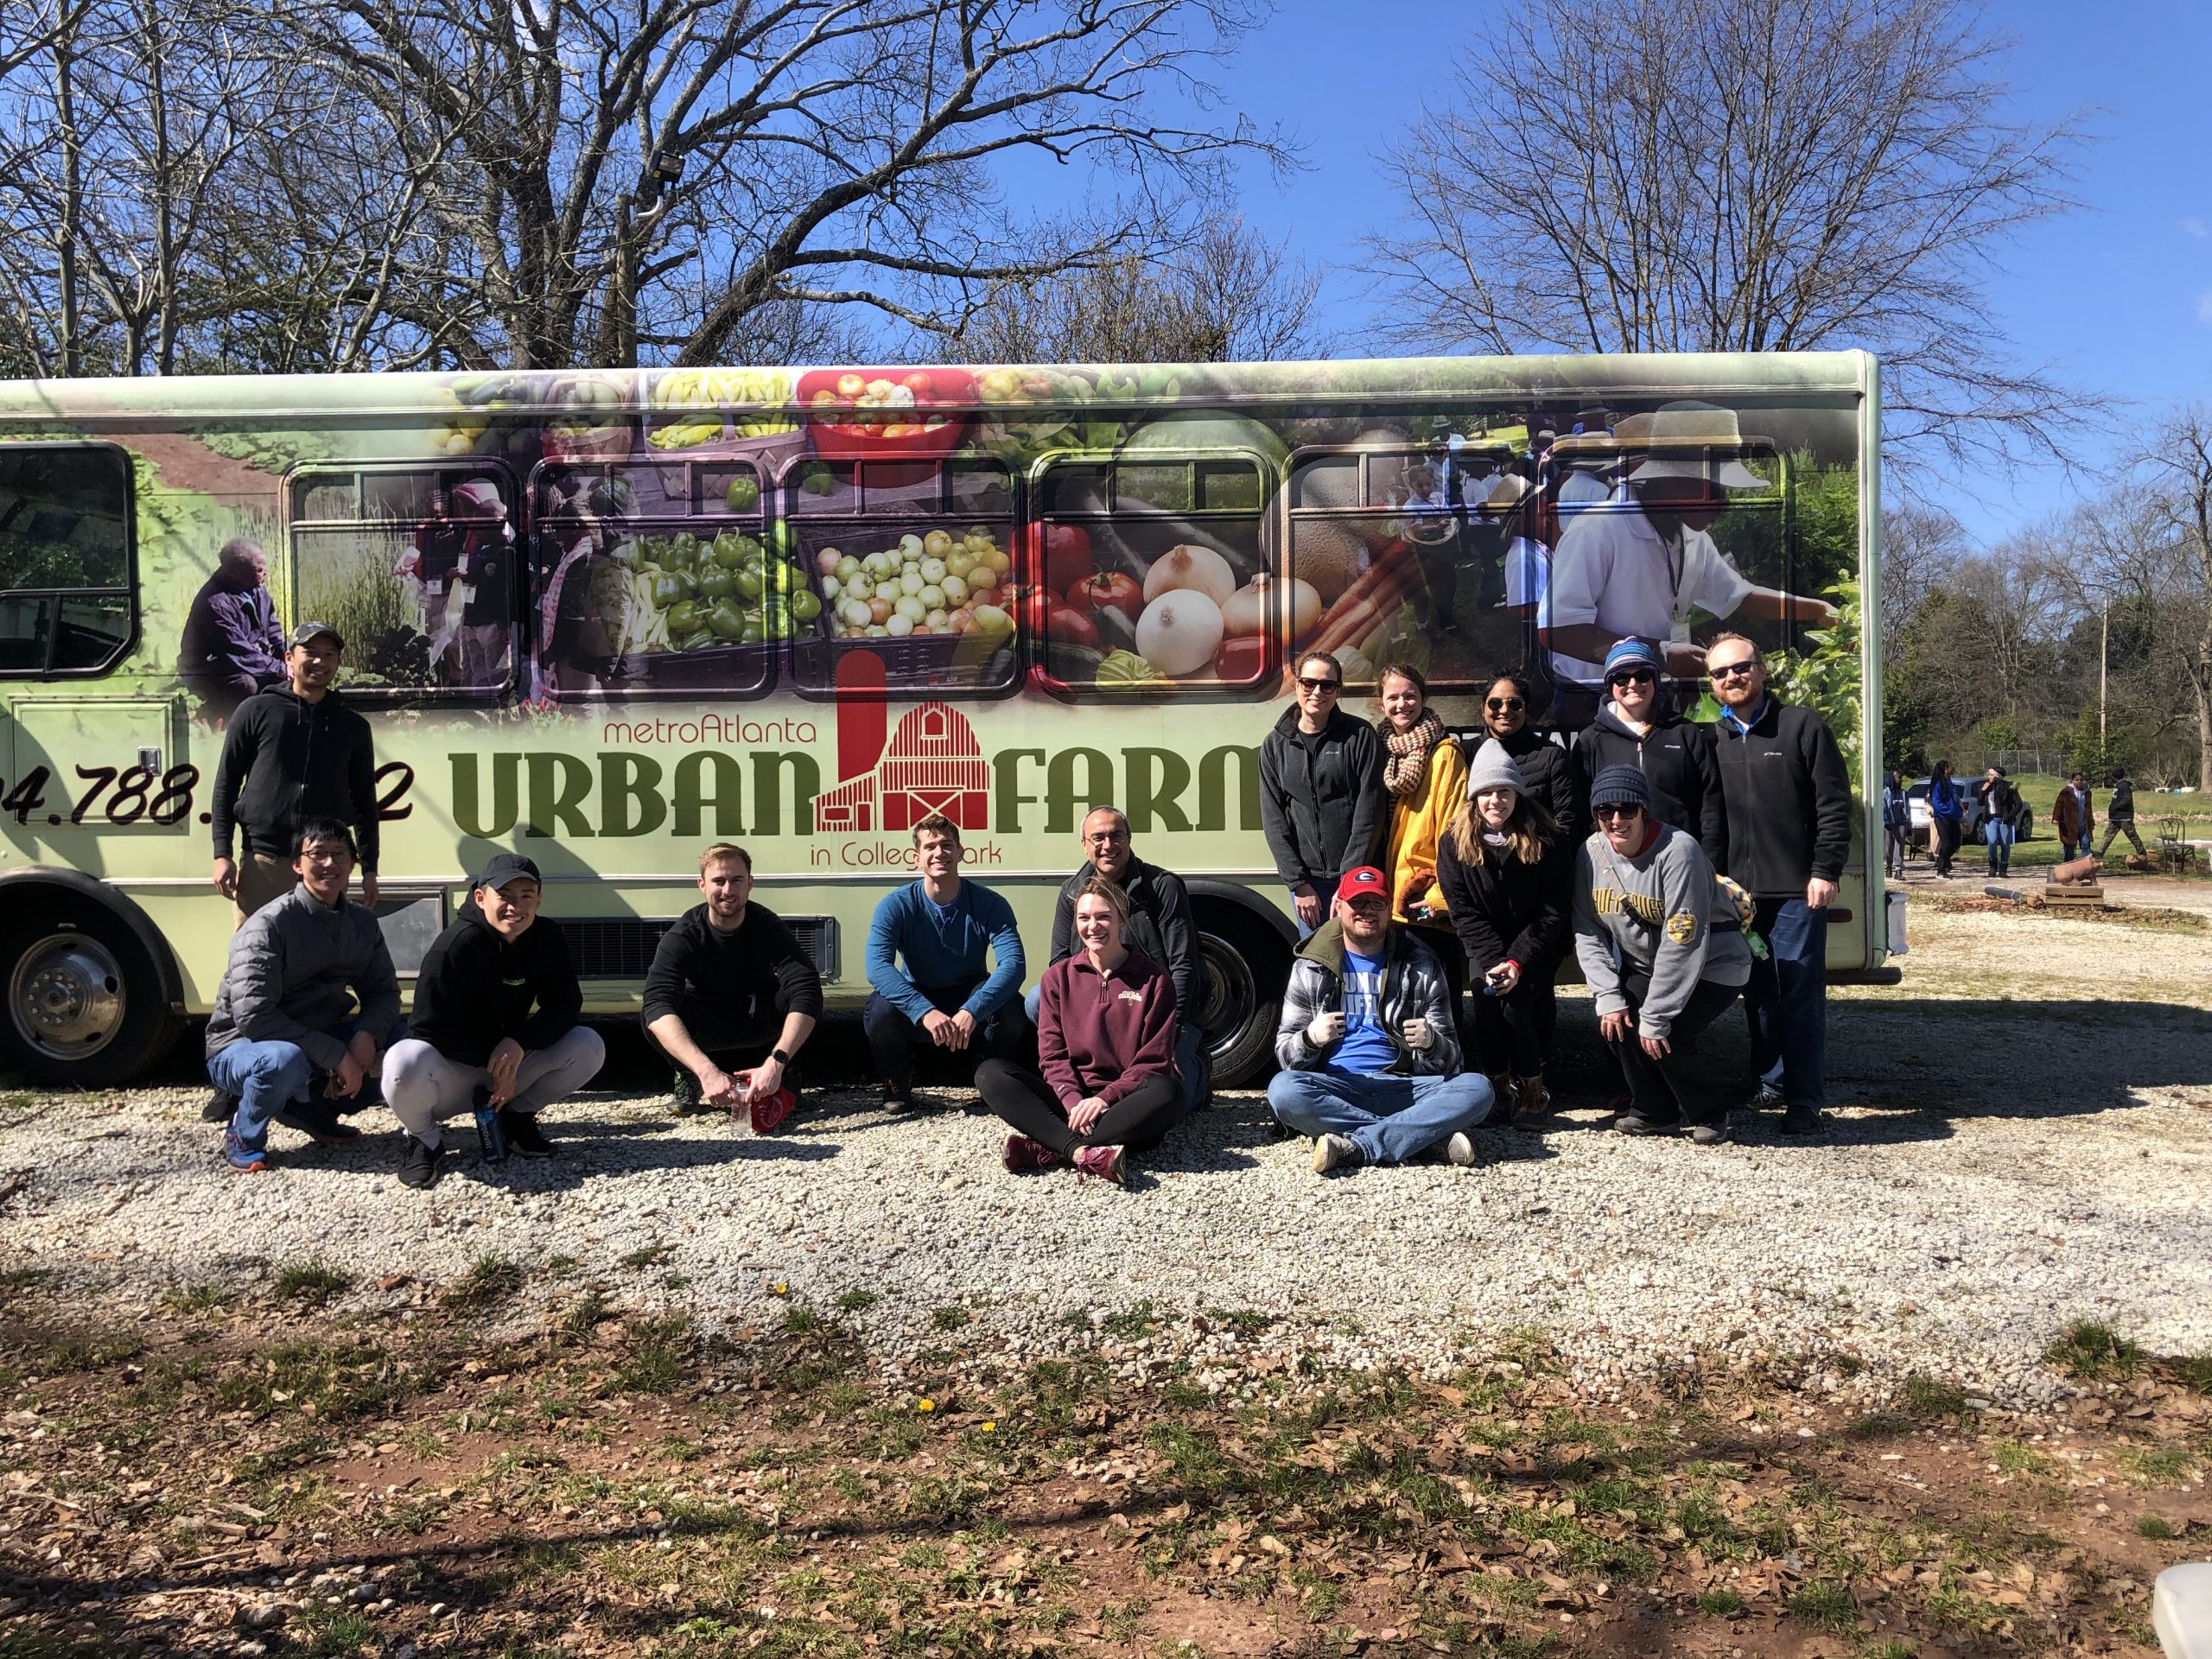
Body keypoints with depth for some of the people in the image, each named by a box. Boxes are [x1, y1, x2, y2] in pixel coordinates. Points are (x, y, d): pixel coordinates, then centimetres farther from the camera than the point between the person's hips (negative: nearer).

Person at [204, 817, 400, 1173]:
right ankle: (242, 1137, -7)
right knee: (285, 1059, -39)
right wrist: (335, 1055, -30)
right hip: (240, 1047, -6)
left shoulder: (362, 924, 1)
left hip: (319, 1038, 6)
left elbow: (384, 991, 0)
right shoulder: (269, 925, -20)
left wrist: (366, 1036, -24)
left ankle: (314, 1108, 6)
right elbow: (253, 1015, -28)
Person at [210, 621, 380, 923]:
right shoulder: (256, 711, 7)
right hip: (262, 862, -1)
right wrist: (222, 854, -1)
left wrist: (370, 869, 9)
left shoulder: (353, 726, 13)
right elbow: (226, 785, 7)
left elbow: (364, 802, 15)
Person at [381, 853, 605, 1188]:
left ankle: (516, 1117, 8)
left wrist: (519, 1043, -24)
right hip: (451, 1073, -5)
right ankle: (425, 1139, -5)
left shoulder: (548, 938, -5)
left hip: (507, 1069, 5)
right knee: (405, 1062, -39)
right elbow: (431, 1029, -20)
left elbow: (565, 1006, -6)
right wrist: (495, 1061, -19)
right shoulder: (454, 946, -21)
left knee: (589, 1046, -16)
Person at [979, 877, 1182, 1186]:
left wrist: (1105, 1098, -19)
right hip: (1069, 1099, 2)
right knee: (989, 1073, -21)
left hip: (1123, 1103, -2)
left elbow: (1154, 1061, -3)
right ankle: (1083, 1152, -39)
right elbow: (1052, 1054, 2)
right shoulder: (1058, 977, 10)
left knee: (1168, 1091, -35)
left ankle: (1048, 1149, -35)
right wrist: (1072, 1100, -17)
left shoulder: (1154, 980, 2)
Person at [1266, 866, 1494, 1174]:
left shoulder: (1420, 965, 10)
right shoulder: (1310, 967, 9)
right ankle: (1425, 1134, -27)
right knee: (1282, 1089, -32)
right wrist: (1310, 1038, -18)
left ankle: (1353, 1148, -31)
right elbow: (1285, 1052, 6)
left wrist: (1431, 1043, -17)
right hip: (1337, 1088, -1)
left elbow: (1450, 1058, 8)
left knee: (1477, 1089, -26)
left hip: (1403, 1087, 1)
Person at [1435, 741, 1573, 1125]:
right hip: (1484, 946, 2)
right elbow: (1465, 913, -6)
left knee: (1515, 1002, -24)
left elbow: (1552, 911, -10)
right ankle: (1497, 1085, -9)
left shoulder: (1548, 842, -11)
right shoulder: (1455, 843, -6)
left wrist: (1518, 962, -21)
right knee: (1486, 996, -25)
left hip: (1535, 947, -1)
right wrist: (1494, 963, -19)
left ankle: (1532, 1085, -1)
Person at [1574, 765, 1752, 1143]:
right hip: (1644, 965, 6)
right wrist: (1609, 997, -16)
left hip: (1711, 965, -6)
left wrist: (1654, 1018, -27)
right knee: (1616, 1020, -16)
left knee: (1667, 1036, -23)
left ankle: (1710, 1115, 5)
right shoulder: (1591, 853, -8)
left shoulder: (1678, 851, -27)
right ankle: (1655, 1111, 7)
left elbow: (1682, 942, -29)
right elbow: (1588, 931, -6)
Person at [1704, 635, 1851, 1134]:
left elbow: (1835, 805, -3)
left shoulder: (1803, 727, 1)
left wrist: (1825, 871, -10)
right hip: (1736, 892, 4)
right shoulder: (1709, 739, 11)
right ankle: (1769, 1083, 23)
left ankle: (1804, 1102, 2)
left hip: (1796, 889, -4)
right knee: (1757, 994, 11)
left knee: (1800, 995, -2)